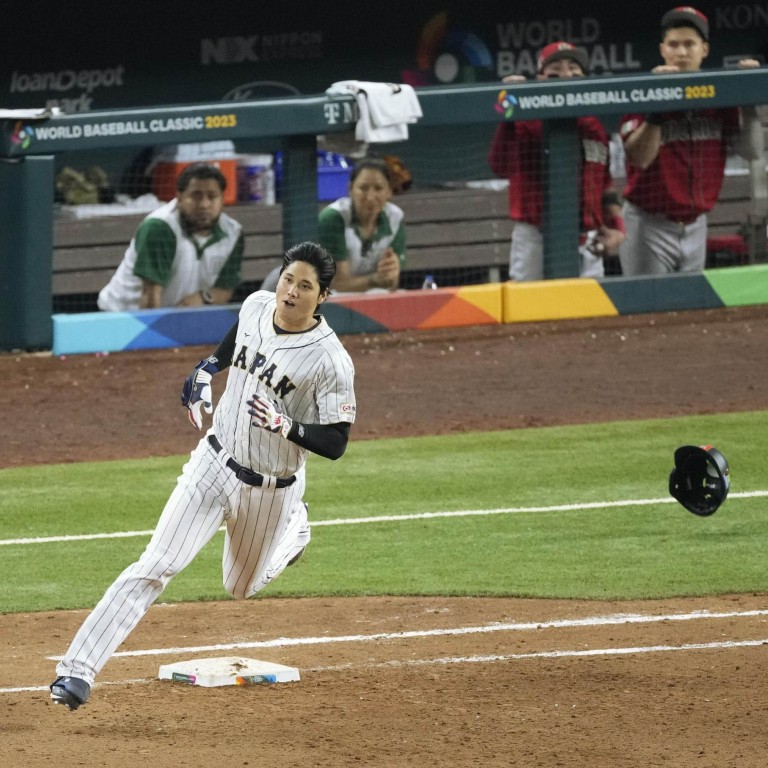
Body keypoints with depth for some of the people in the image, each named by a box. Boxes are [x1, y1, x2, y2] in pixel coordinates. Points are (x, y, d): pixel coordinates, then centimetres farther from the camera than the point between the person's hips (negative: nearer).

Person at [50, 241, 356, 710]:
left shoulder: (331, 361, -22)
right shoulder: (256, 305, -6)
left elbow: (335, 444, -18)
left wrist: (285, 426, -33)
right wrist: (205, 371, 8)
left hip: (269, 490, -2)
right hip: (214, 463, 2)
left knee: (242, 587, 20)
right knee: (156, 567, -12)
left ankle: (292, 528, 51)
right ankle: (79, 669, -17)